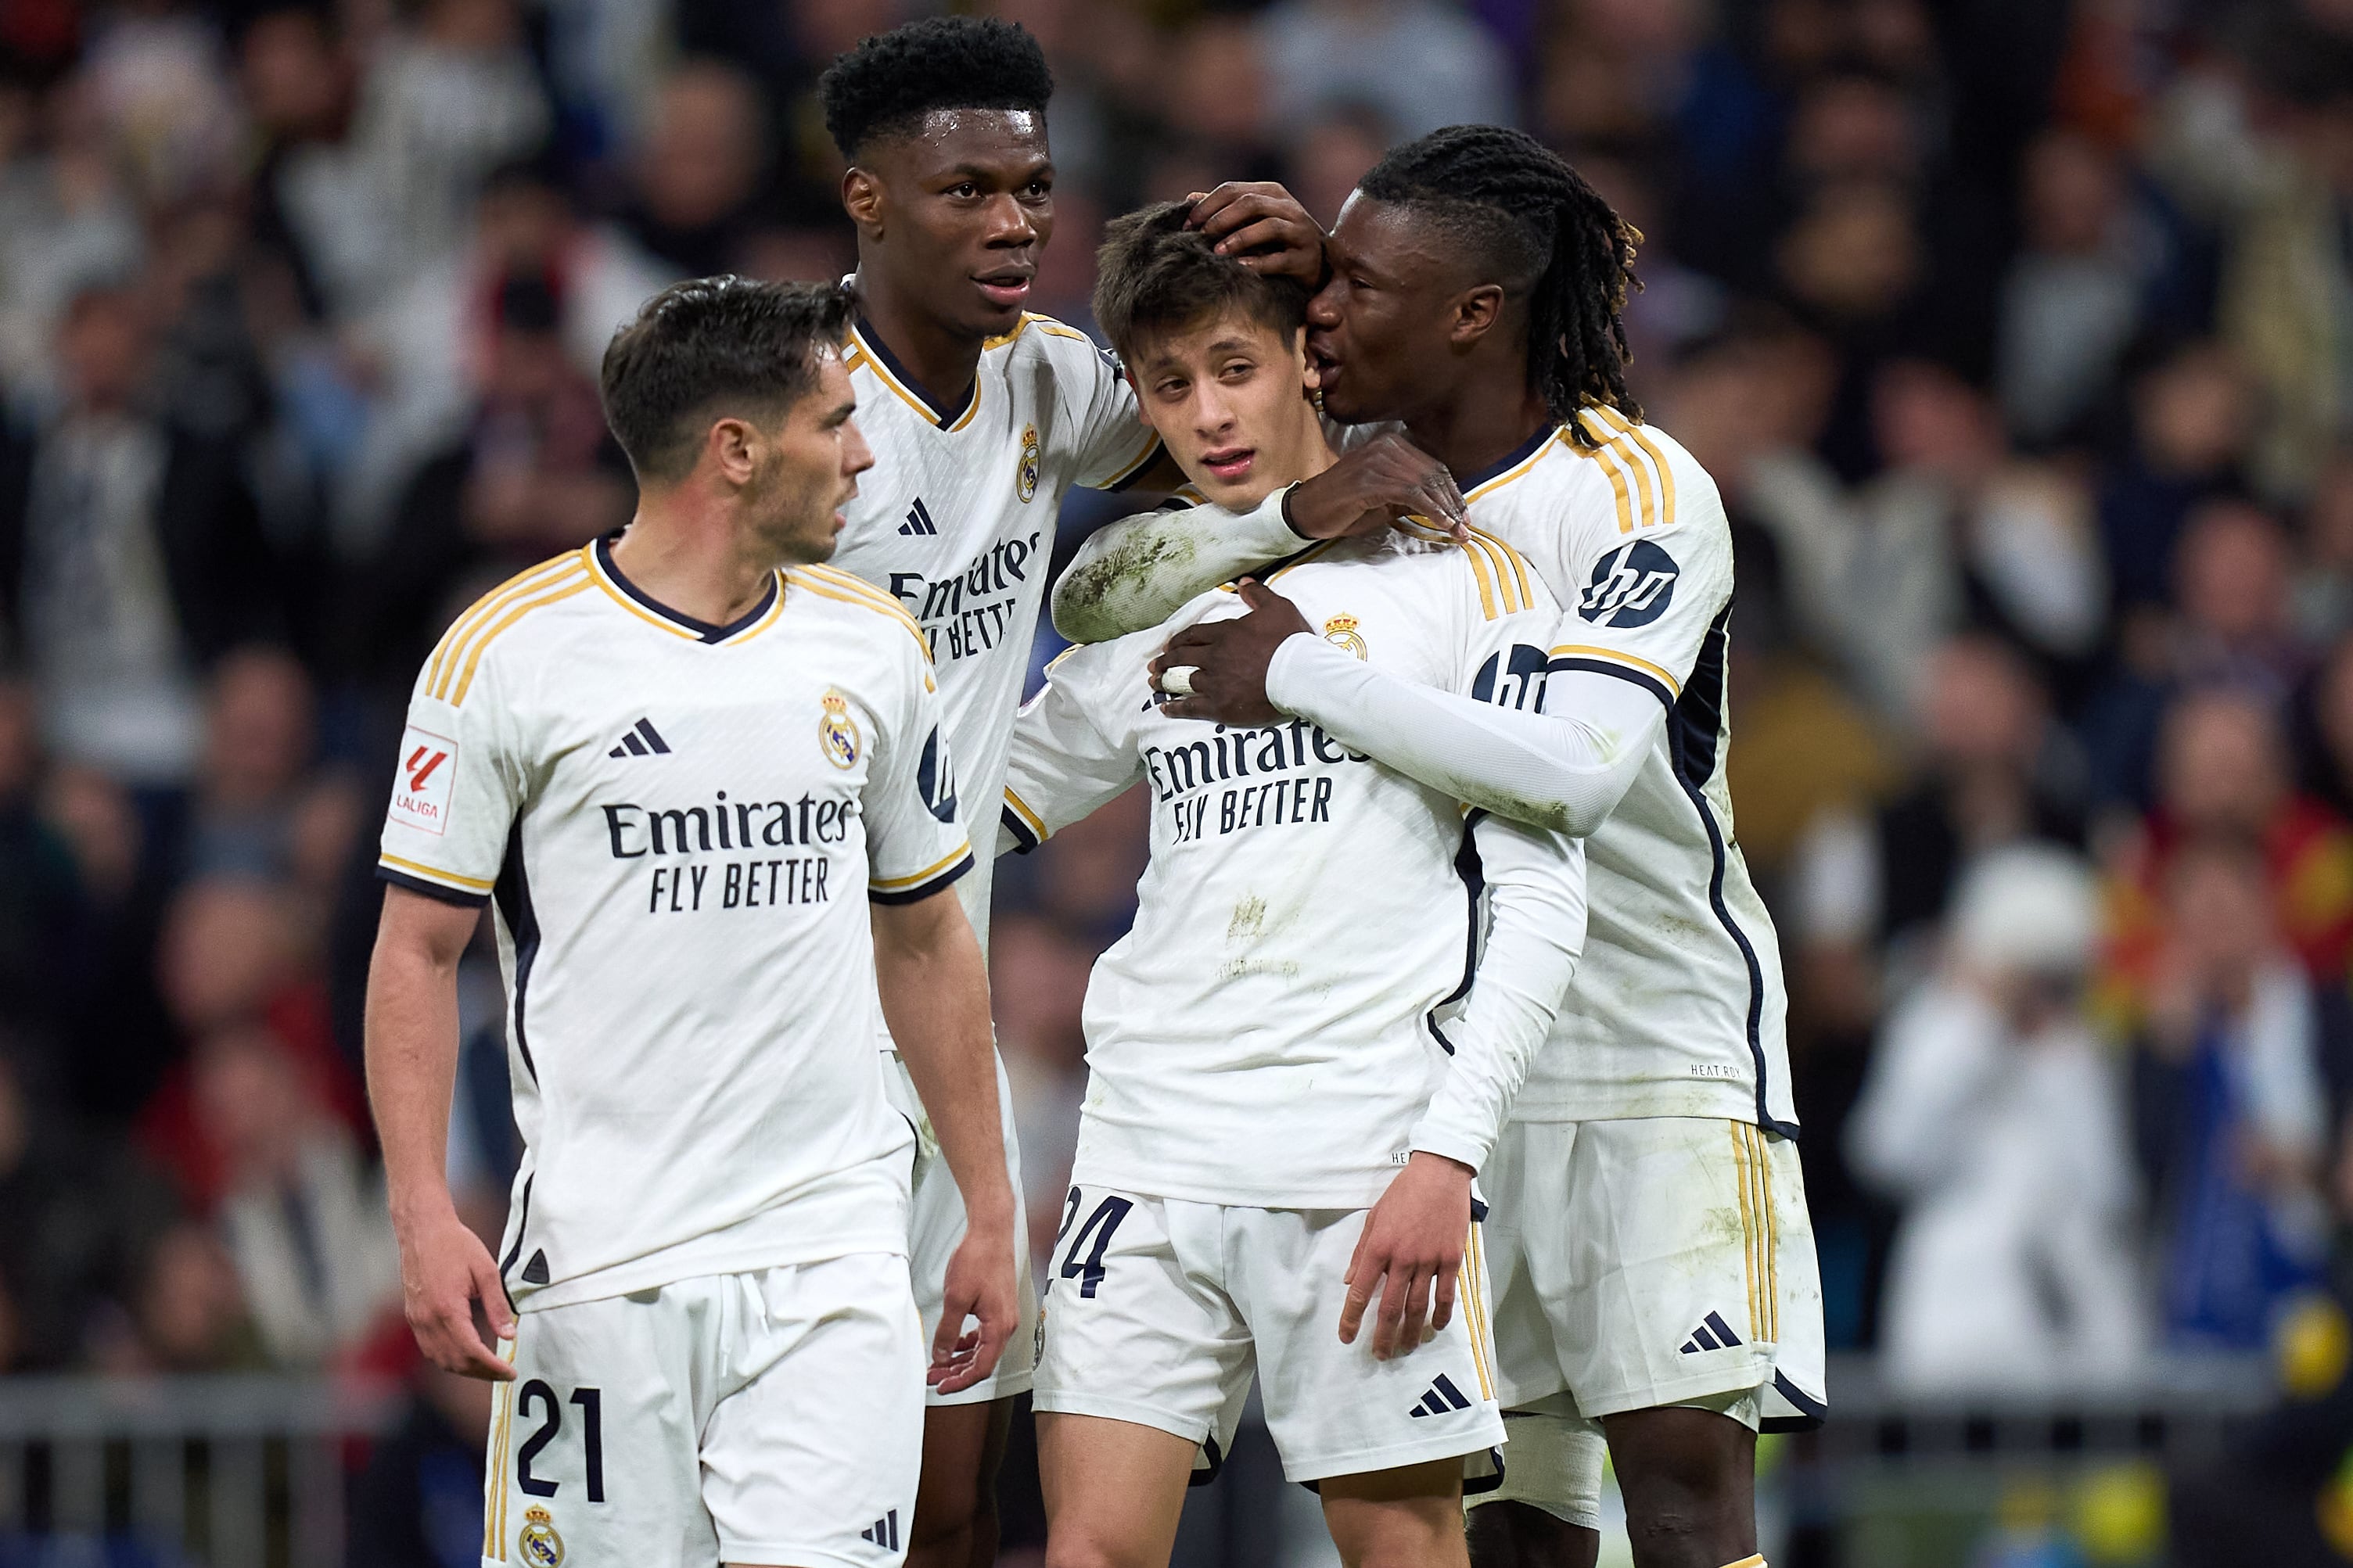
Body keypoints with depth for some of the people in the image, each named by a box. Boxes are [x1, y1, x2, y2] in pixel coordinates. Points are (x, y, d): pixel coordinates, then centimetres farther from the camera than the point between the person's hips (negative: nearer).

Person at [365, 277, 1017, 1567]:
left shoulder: (873, 650, 10)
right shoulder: (510, 654, -4)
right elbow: (417, 950, -1)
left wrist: (989, 1211, 18)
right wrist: (422, 1215, -10)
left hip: (831, 1256, 3)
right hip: (596, 1258, -3)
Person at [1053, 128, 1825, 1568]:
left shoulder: (1637, 491, -15)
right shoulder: (1363, 475, 4)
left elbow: (1578, 769, -30)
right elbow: (1094, 597, -1)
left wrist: (1299, 673, -25)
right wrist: (1298, 515, -17)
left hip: (1663, 1037, -6)